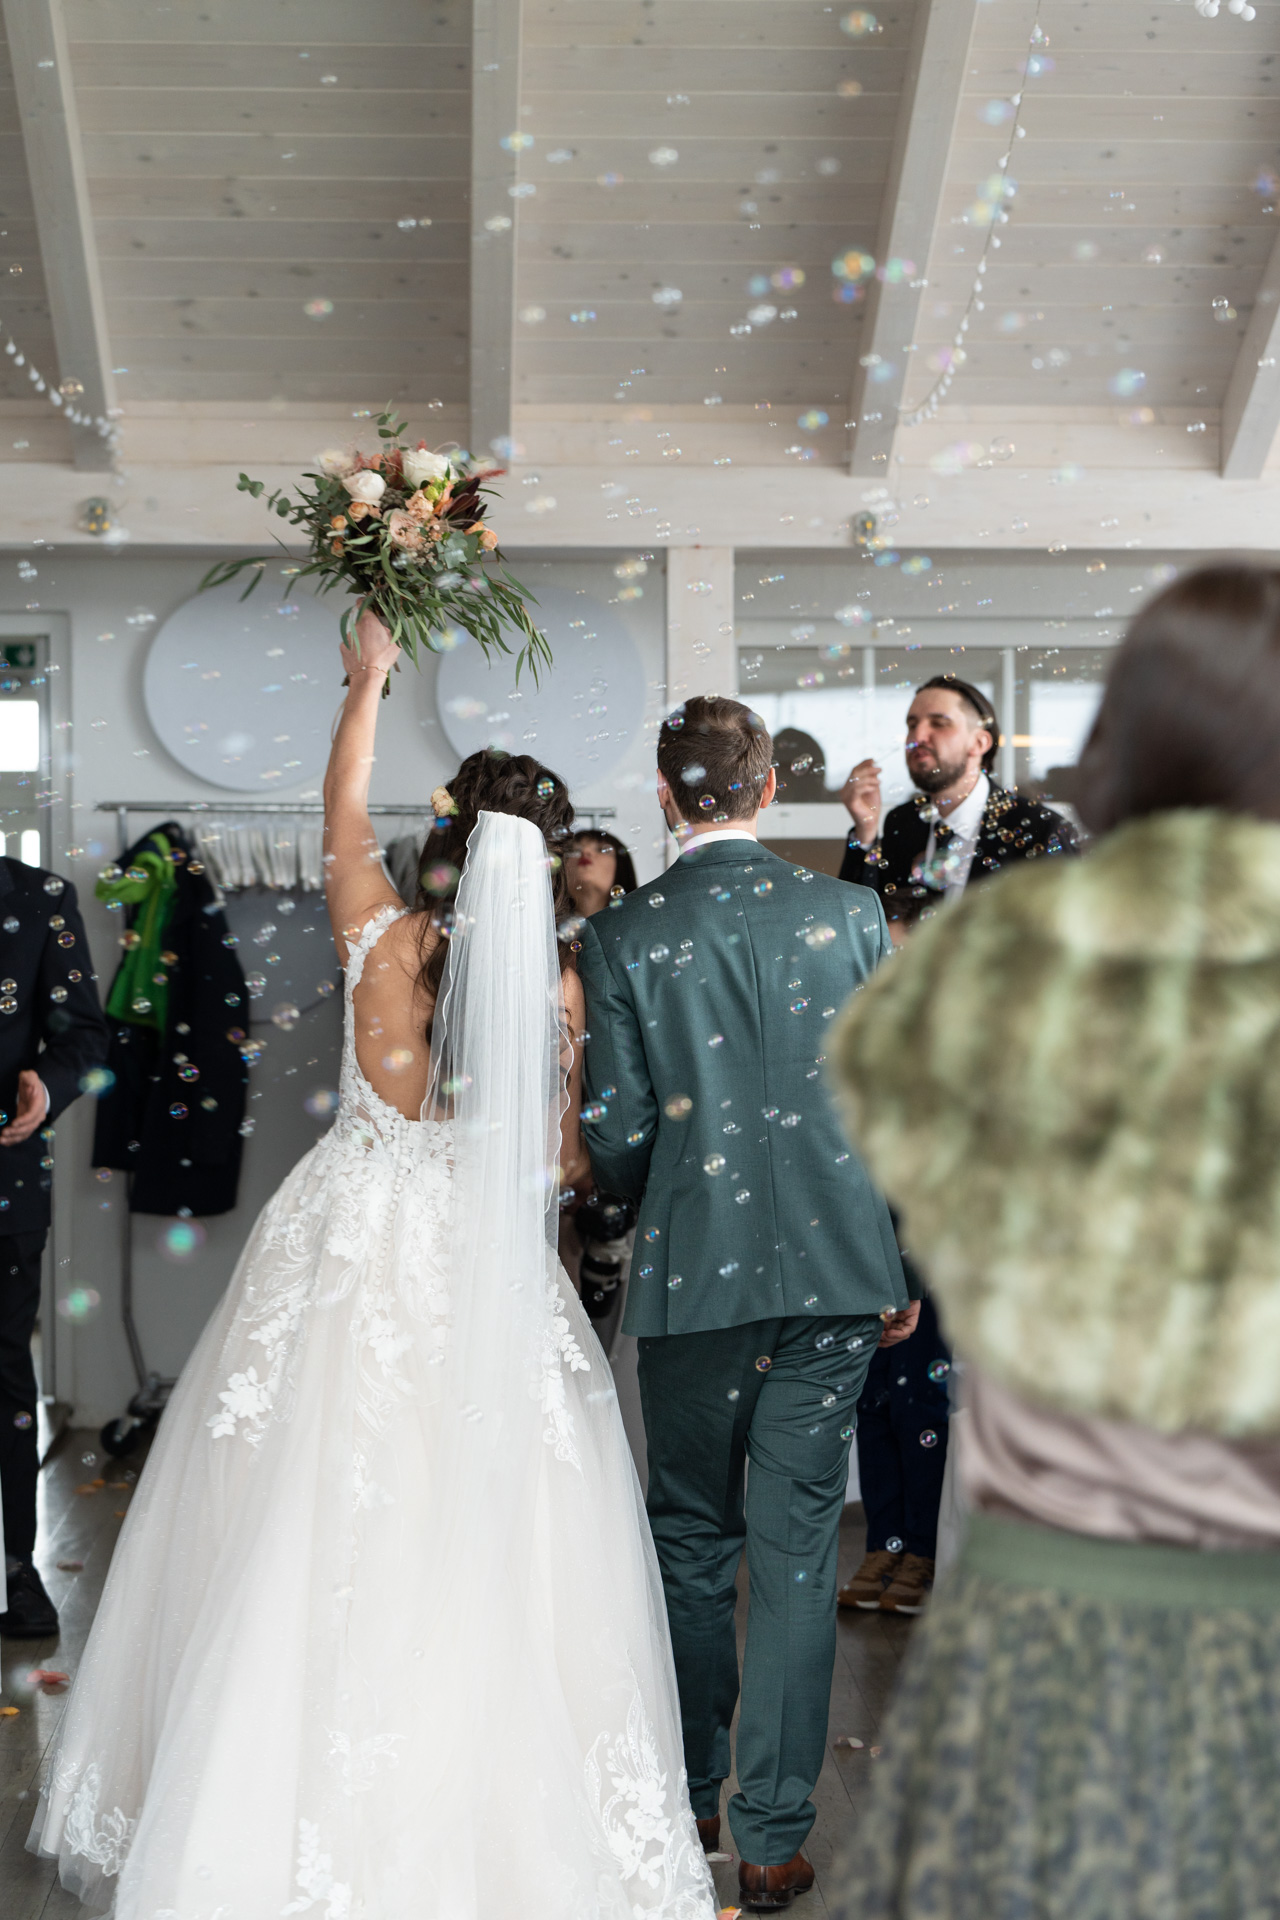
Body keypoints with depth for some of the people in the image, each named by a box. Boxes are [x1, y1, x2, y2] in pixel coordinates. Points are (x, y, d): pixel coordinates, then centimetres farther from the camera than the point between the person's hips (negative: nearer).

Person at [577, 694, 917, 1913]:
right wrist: (901, 1258, 13)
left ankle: (693, 1800, 32)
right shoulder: (849, 913, -1)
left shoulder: (621, 938, -5)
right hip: (833, 1267, 1)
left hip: (693, 1273, 0)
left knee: (692, 1543, 17)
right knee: (796, 1553, 6)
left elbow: (616, 1136, -5)